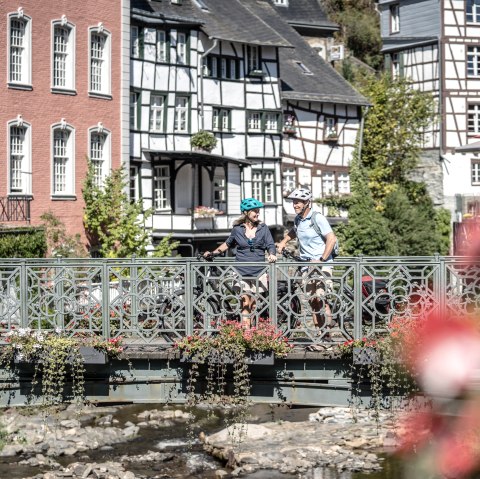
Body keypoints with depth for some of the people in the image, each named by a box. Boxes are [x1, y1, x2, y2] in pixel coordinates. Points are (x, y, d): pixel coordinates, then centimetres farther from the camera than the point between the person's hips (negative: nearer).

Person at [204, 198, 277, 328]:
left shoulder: (263, 228, 5)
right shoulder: (237, 229, 5)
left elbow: (270, 245, 1)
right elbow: (228, 244, 21)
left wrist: (272, 254, -21)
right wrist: (213, 253, 14)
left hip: (259, 271, 1)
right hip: (242, 271, -1)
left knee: (255, 303, 3)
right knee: (246, 302, -10)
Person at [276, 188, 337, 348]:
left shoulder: (317, 218, -12)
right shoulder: (298, 219, 10)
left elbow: (331, 239, -16)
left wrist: (321, 260, -19)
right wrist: (283, 242, 19)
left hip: (322, 264, -7)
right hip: (307, 265, 7)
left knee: (320, 297, -20)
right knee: (312, 301, 5)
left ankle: (327, 334, -15)